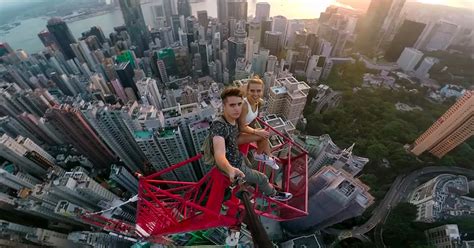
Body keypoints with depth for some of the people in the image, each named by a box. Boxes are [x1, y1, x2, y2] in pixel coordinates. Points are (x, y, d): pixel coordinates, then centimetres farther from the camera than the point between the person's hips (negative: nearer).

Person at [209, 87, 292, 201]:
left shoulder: (234, 120, -9)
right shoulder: (218, 125, -37)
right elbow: (219, 155, -52)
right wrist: (230, 170, -72)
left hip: (238, 159, 8)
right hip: (235, 167, -8)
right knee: (262, 179, 9)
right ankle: (273, 194, 41)